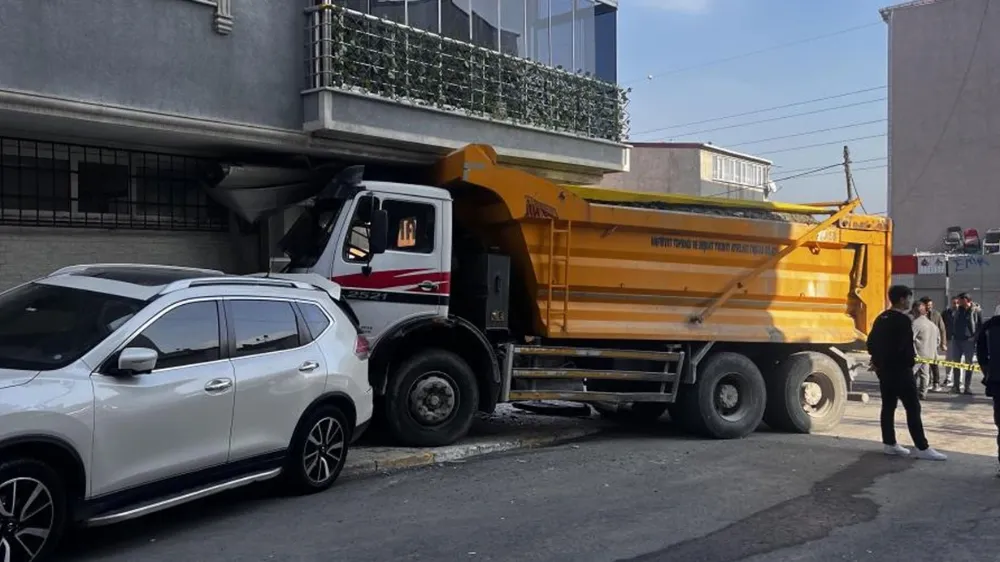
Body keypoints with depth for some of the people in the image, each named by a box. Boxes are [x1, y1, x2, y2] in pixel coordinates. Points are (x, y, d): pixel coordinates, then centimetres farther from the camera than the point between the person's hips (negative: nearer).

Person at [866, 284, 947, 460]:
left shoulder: (881, 318, 11)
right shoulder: (903, 320, -16)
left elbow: (871, 342, 14)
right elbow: (905, 347, -21)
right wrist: (912, 357, -2)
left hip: (883, 368, 9)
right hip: (899, 370, -9)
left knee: (888, 406, 12)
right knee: (913, 408, -5)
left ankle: (889, 443, 16)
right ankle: (922, 448, -4)